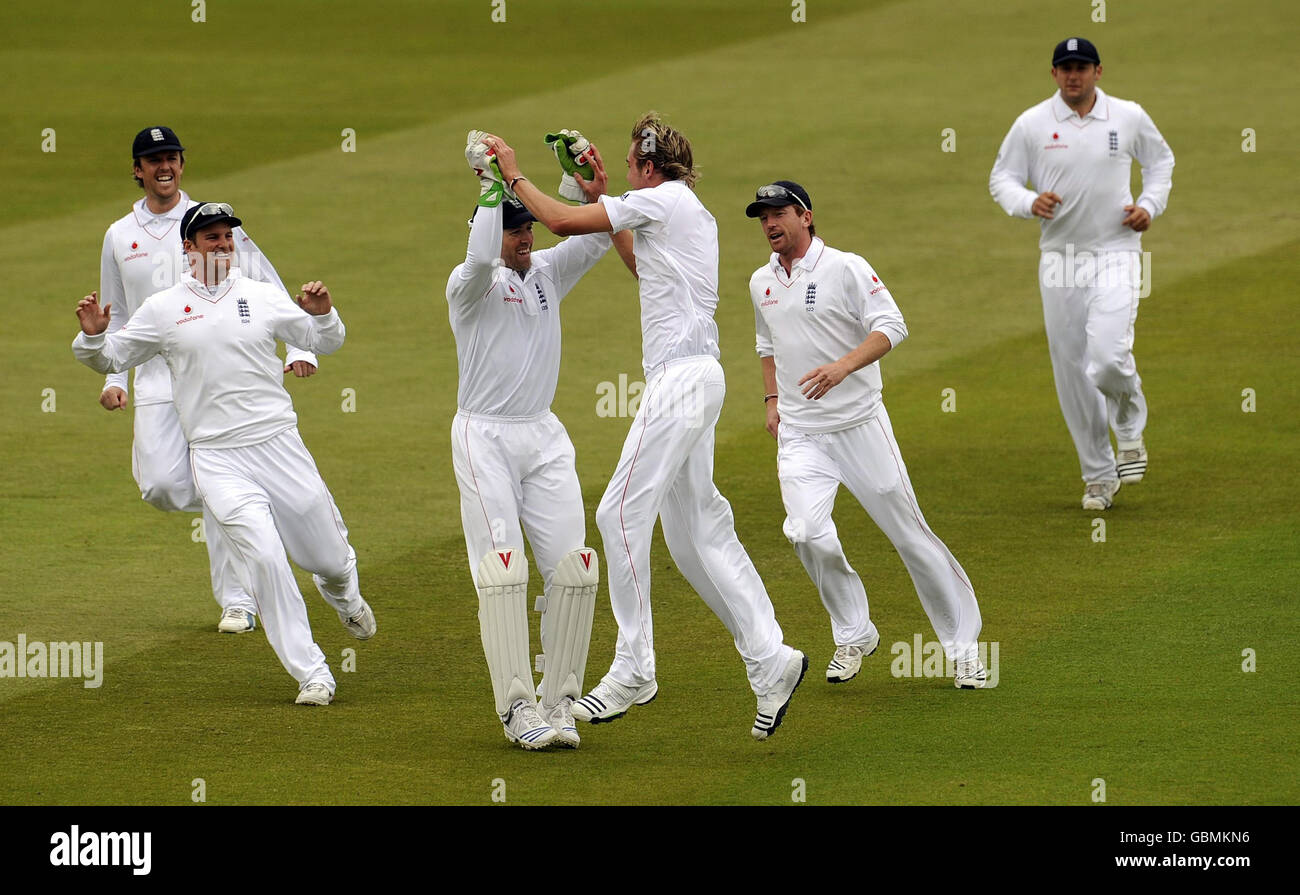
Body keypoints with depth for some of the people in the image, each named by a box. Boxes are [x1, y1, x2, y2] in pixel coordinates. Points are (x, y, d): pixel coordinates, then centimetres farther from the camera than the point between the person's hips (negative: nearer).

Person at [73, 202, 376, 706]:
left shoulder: (263, 299, 8)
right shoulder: (162, 310, 4)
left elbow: (326, 342, 14)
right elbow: (109, 359, 10)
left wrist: (322, 314, -8)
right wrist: (92, 335, -12)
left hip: (279, 446, 2)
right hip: (218, 461, -2)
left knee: (329, 557, 10)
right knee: (263, 557, -17)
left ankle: (342, 592, 50)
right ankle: (311, 675, -9)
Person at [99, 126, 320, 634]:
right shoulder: (120, 237, 11)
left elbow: (269, 287, 1)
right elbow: (116, 315, 19)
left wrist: (298, 346, -11)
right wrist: (113, 377, 7)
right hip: (156, 378, 2)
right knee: (162, 486, -13)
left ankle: (237, 602, -1)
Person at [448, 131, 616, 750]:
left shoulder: (547, 272, 11)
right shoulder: (469, 283, -7)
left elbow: (595, 239, 2)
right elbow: (481, 258, -29)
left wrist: (593, 194, -16)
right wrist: (494, 184, -25)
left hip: (544, 437, 6)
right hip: (484, 437, -6)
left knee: (574, 566, -3)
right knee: (502, 569, -14)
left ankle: (559, 705, 2)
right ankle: (517, 709, -15)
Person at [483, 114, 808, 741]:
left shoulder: (661, 199, -7)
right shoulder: (695, 215, 22)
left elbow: (562, 222, -10)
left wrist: (513, 175, 4)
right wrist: (604, 203, 36)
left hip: (680, 378, -10)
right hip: (691, 377, 10)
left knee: (622, 514, -11)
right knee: (696, 530, 9)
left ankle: (633, 671, -12)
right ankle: (770, 661, 5)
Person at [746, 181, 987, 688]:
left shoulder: (846, 268, -7)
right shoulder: (762, 283, 12)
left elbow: (891, 327, -16)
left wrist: (843, 366, -31)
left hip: (860, 426, -4)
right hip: (800, 433, 4)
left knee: (908, 532, -2)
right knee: (807, 532, -18)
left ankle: (963, 644, 8)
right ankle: (853, 636, 1)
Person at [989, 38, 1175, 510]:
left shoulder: (1130, 118, 2)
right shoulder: (1031, 124, 1)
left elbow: (1161, 161, 18)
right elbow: (1001, 179, 6)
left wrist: (1150, 205, 1)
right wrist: (1028, 202, -15)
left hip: (1115, 253, -2)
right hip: (1059, 256, 2)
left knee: (1108, 358, -20)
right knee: (1072, 372, 3)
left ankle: (1130, 425, 13)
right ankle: (1099, 475, 16)